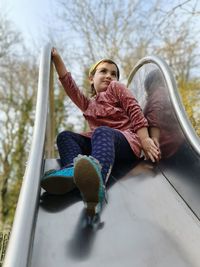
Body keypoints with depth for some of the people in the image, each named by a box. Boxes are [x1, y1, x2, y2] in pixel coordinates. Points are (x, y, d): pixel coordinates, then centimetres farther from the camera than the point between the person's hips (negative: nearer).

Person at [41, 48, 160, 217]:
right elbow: (69, 84, 21)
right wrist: (57, 58, 13)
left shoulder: (116, 88, 20)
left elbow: (136, 111, 6)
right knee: (65, 136, -13)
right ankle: (73, 170, -47)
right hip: (100, 141, 5)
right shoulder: (88, 105, 32)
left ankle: (97, 182, -71)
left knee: (102, 132, -37)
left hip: (128, 142, -4)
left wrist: (145, 140, -8)